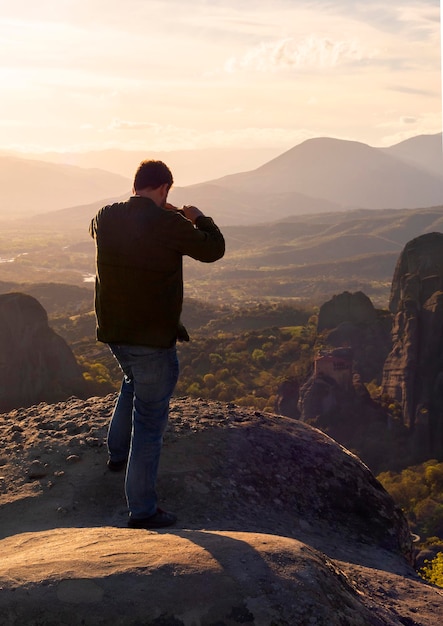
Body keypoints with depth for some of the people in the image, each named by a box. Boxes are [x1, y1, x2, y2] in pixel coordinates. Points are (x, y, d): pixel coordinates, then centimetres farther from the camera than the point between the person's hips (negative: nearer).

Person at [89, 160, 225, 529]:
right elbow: (213, 249, -5)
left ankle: (117, 453, 45)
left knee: (134, 382, 36)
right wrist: (199, 219, 15)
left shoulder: (105, 219, -1)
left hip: (112, 332, 6)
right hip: (153, 338, -6)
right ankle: (142, 511, 10)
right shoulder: (168, 224, -17)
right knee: (150, 421, 3)